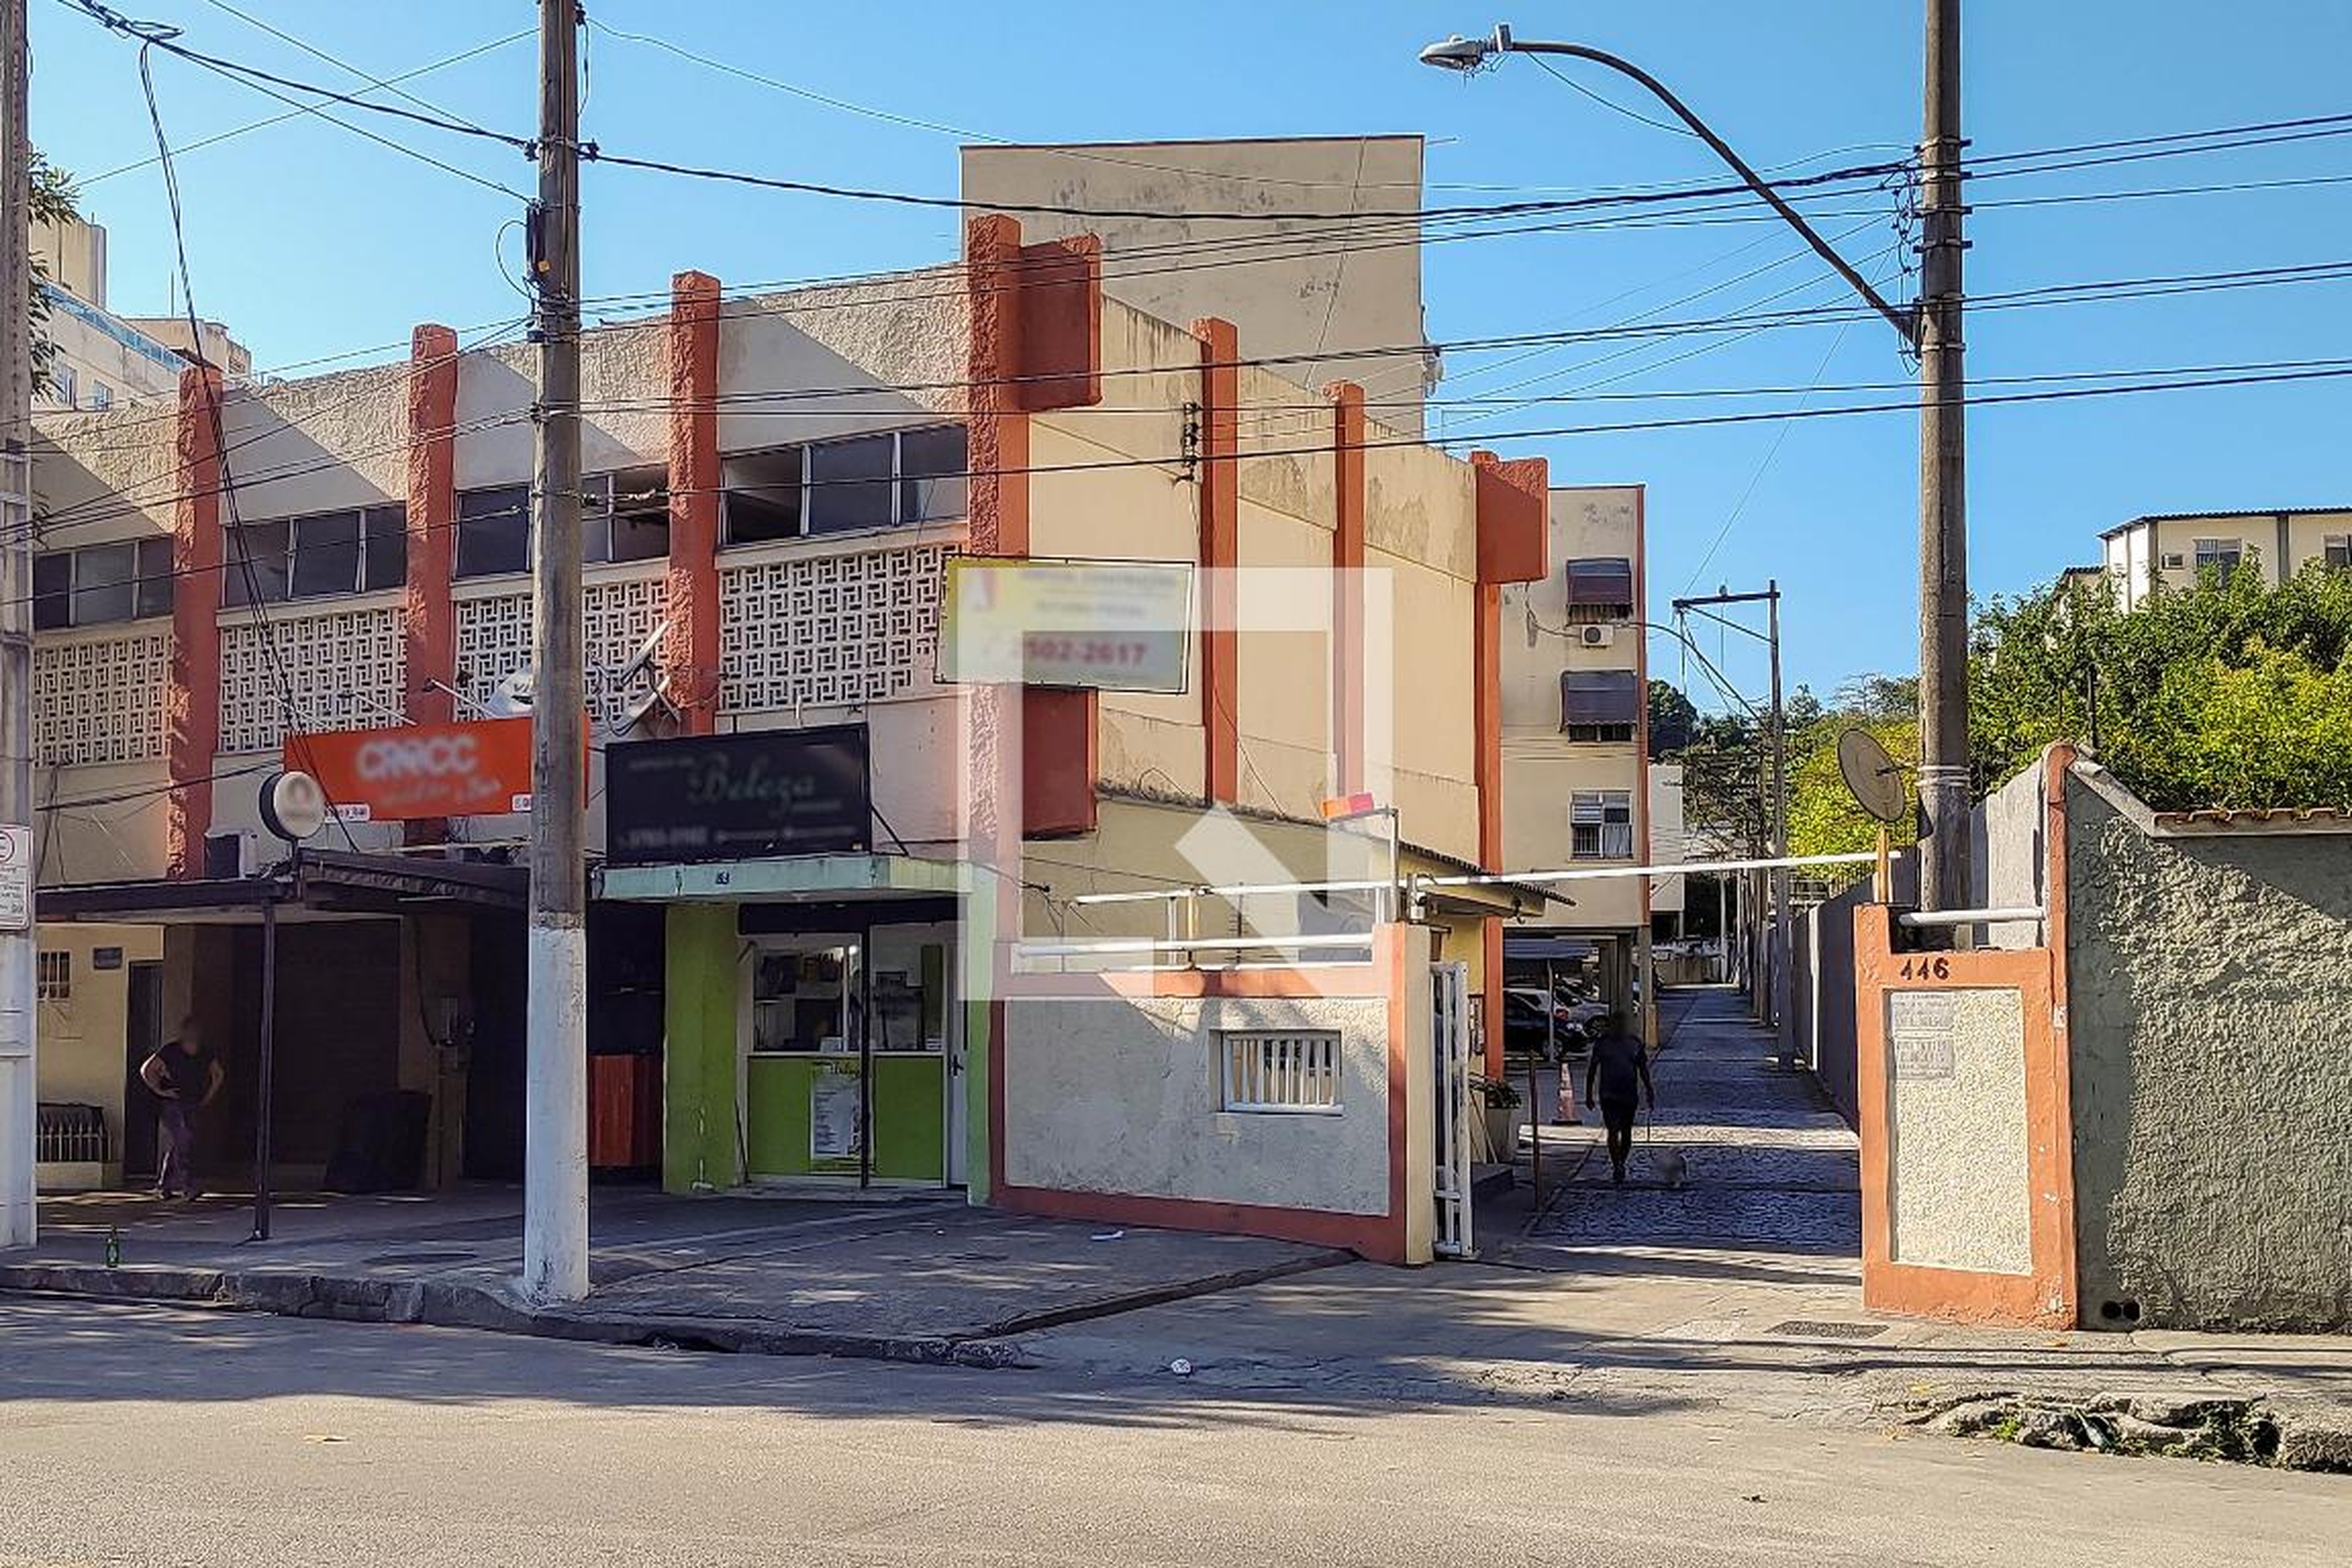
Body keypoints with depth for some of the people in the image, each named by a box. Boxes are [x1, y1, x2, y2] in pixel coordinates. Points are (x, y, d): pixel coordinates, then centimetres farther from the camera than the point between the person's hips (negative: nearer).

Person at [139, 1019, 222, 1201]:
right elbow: (146, 1071, -6)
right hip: (170, 1104, -5)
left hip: (190, 1106, 5)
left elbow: (218, 1075, 19)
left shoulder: (205, 1055, 1)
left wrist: (208, 1097, 12)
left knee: (177, 1146, 8)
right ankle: (188, 1187, -18)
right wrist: (160, 1091, -9)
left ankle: (163, 1185, 20)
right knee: (183, 1143, -15)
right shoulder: (170, 1052, -12)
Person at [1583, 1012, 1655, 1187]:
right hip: (1608, 1095, -2)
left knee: (1627, 1133, 10)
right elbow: (1592, 1070, 4)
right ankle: (1616, 1169, -13)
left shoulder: (1635, 1044, 3)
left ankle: (1621, 1165, 26)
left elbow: (1643, 1069, 11)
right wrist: (1589, 1094, 3)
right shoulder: (1601, 1044, -1)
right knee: (1613, 1131, -13)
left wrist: (1649, 1090, 6)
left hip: (1630, 1095, 2)